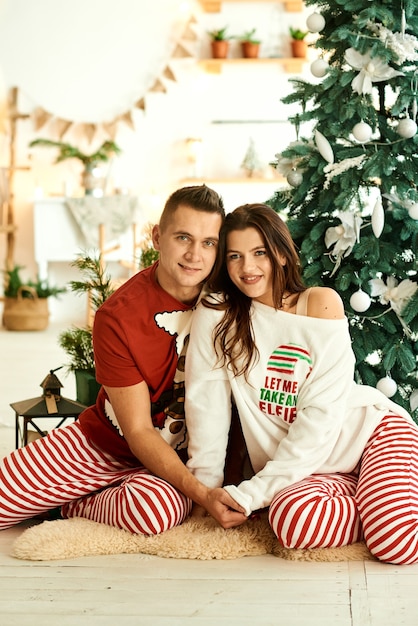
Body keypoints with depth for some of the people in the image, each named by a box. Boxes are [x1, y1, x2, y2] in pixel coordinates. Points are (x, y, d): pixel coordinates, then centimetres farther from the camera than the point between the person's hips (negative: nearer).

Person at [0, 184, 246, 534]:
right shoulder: (118, 317, -18)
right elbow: (138, 432, -18)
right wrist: (201, 492, -31)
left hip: (180, 457, 1)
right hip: (100, 442, -1)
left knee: (157, 507, -35)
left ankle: (74, 506, -3)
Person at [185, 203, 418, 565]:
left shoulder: (321, 303, -8)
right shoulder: (215, 314, -3)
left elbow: (321, 414, -14)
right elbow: (206, 405, -3)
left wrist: (251, 493, -18)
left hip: (370, 431, -2)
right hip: (303, 467, 3)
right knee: (291, 520, -33)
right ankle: (384, 511, -4)